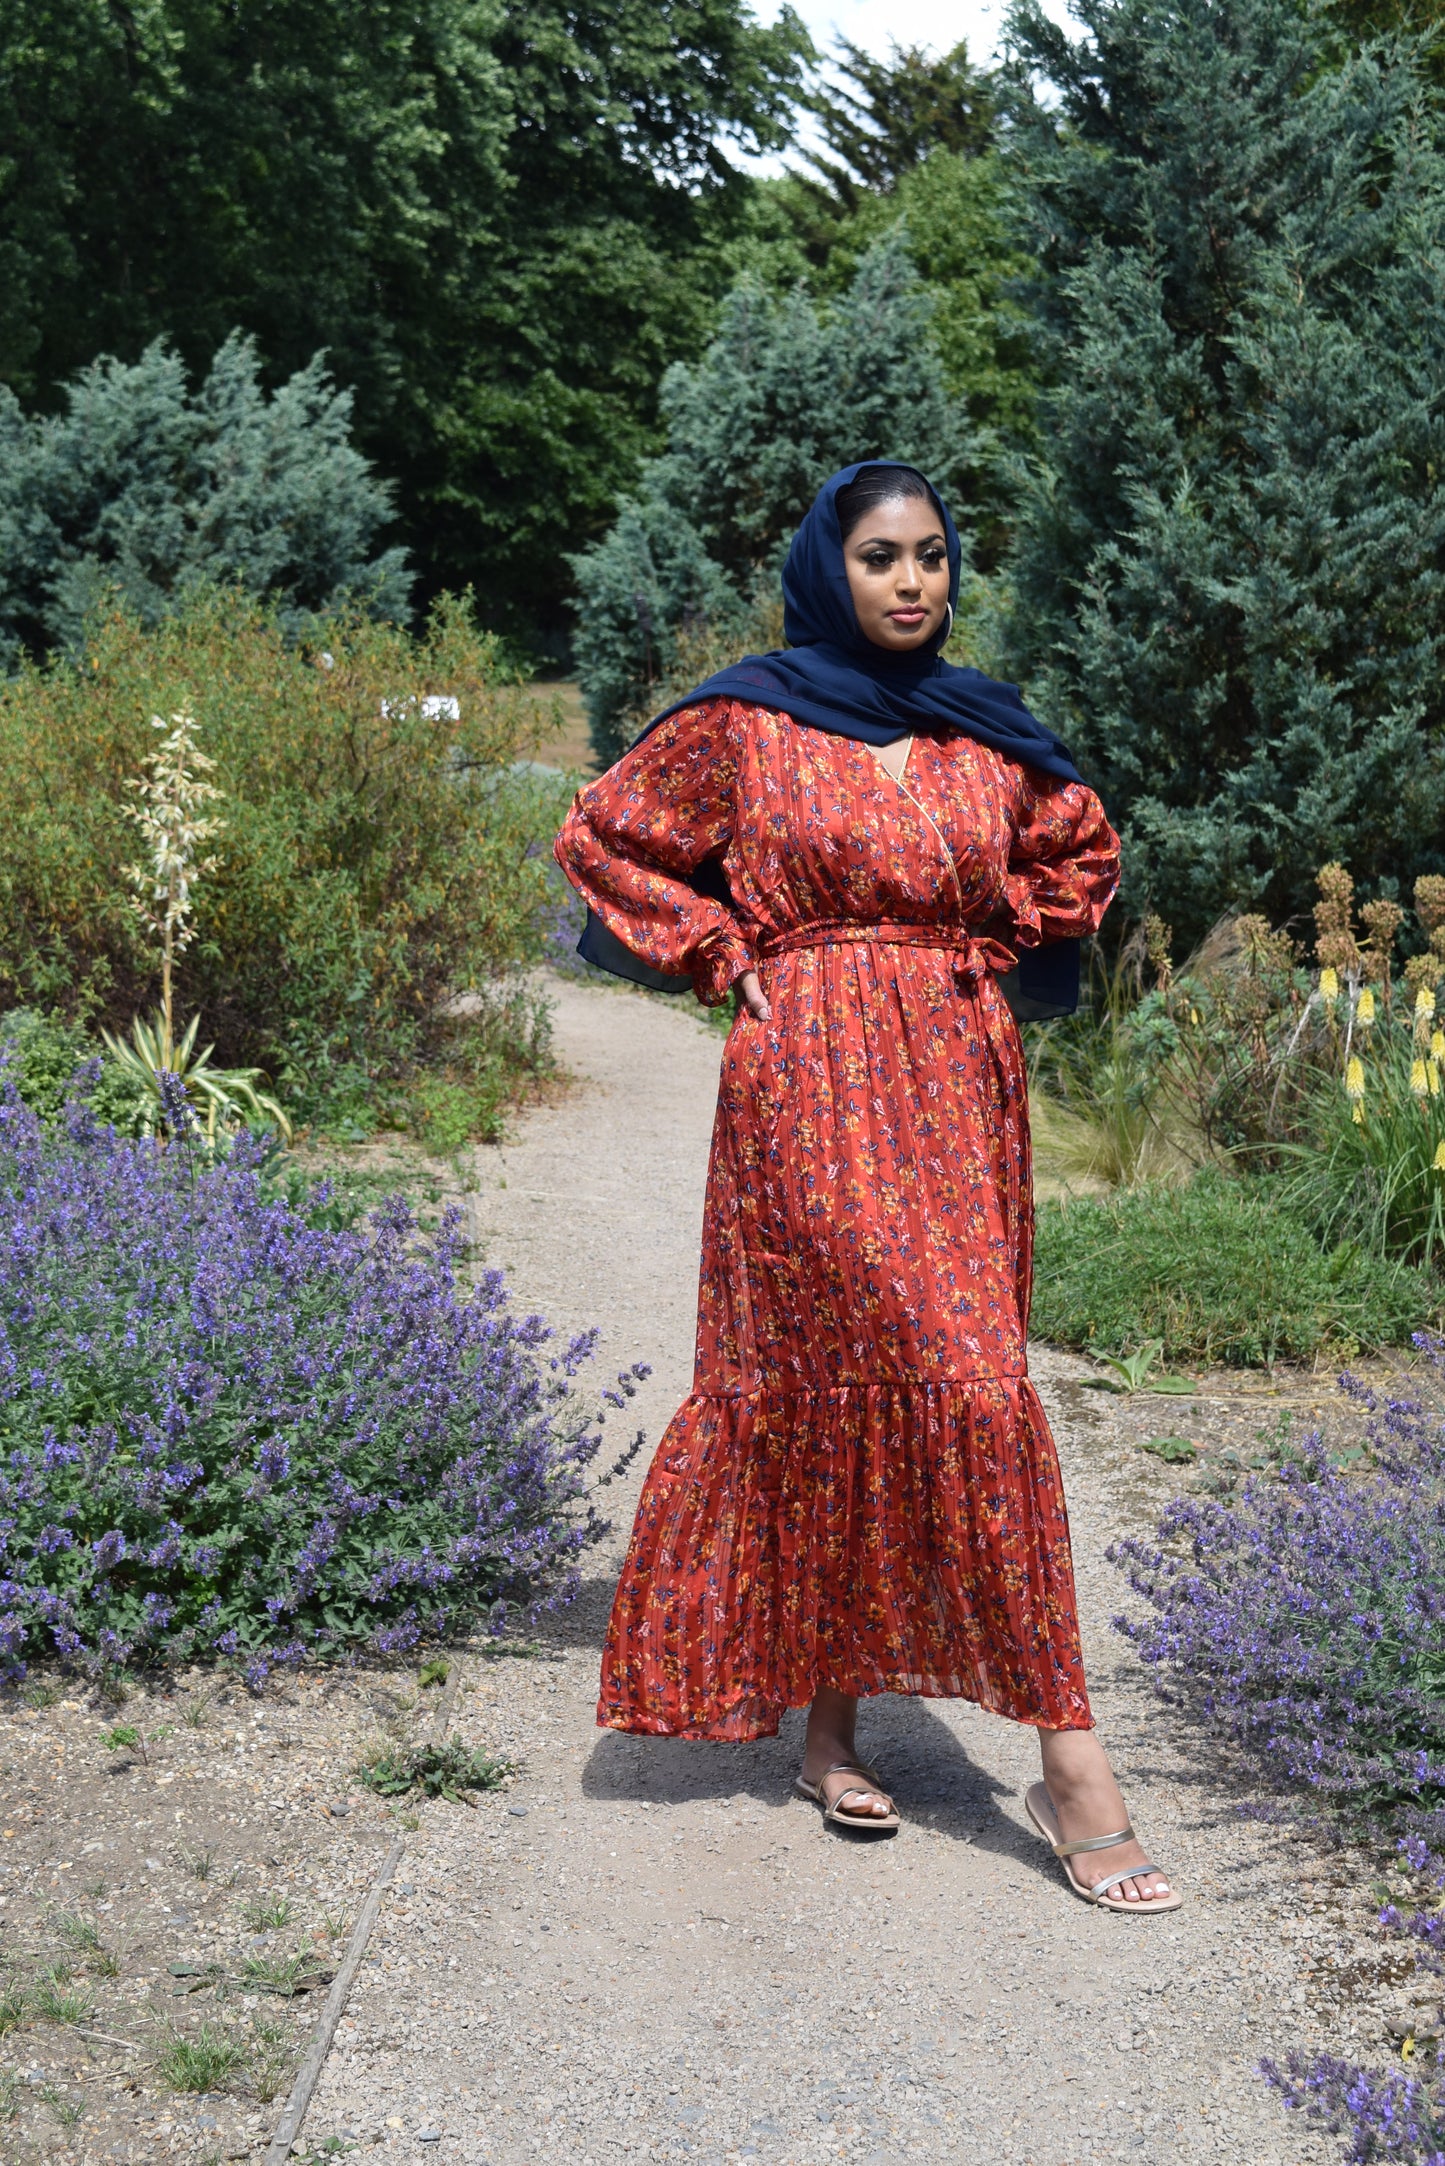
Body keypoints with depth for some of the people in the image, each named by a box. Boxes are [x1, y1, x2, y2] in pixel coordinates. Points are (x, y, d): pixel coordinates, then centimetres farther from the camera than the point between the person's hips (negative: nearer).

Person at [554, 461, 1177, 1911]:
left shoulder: (985, 731, 11)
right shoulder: (747, 723, -1)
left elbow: (1081, 851, 26)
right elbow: (600, 838, 7)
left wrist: (993, 949, 11)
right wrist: (724, 957, -1)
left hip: (960, 1089, 5)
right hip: (815, 1091, -5)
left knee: (858, 1399, 8)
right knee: (971, 1391, -13)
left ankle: (829, 1725, 23)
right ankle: (1070, 1764, -8)